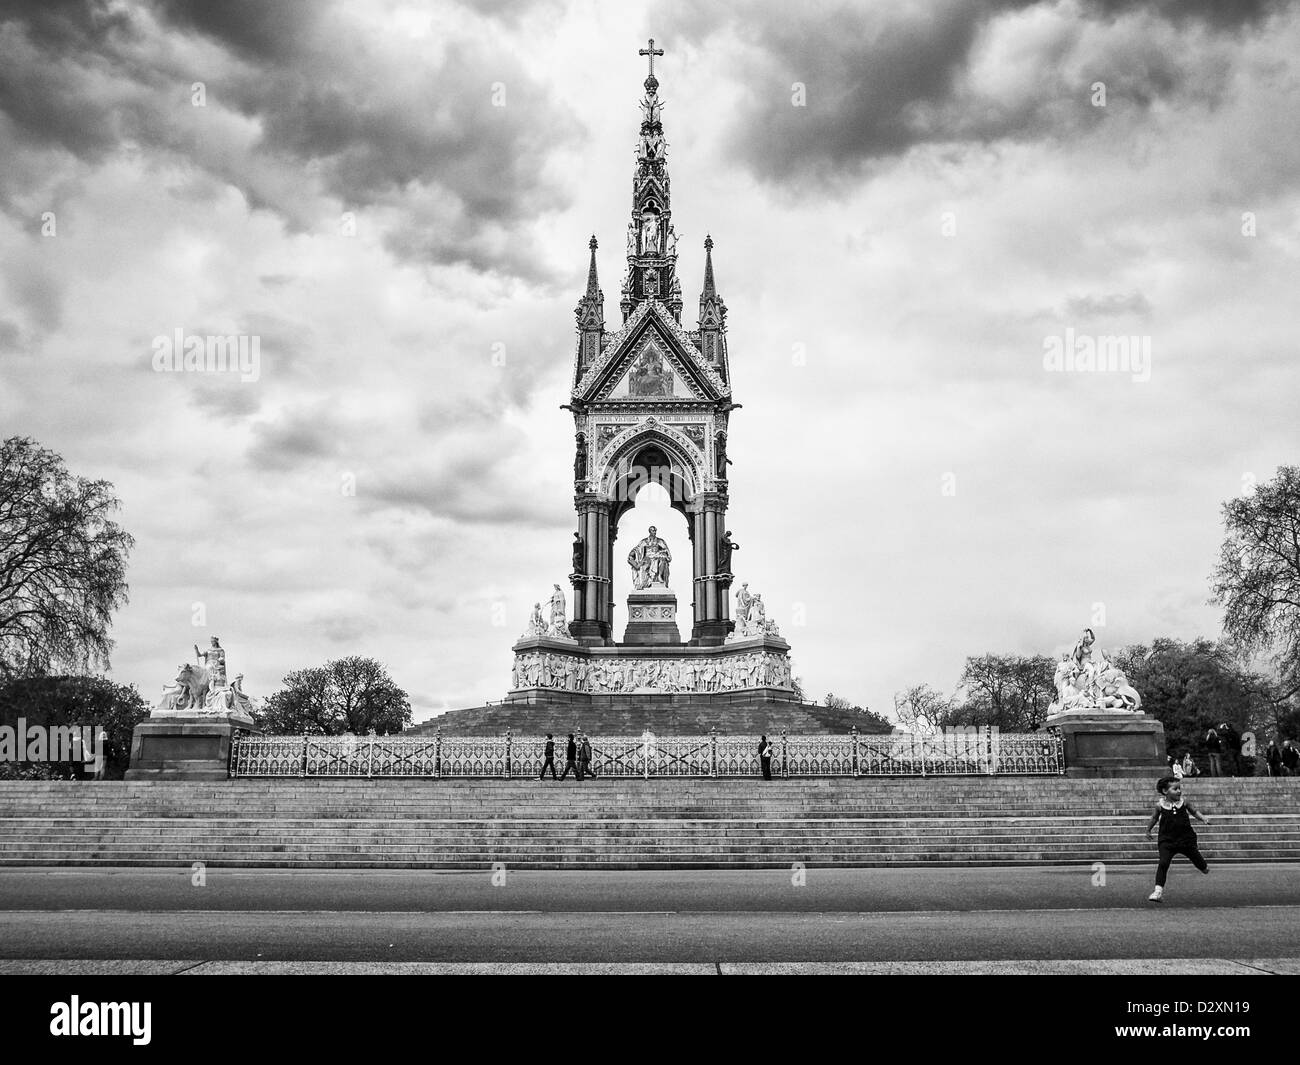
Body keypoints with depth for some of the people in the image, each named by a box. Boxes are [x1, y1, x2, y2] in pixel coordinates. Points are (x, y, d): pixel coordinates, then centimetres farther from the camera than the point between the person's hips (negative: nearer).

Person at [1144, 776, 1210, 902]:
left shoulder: (1183, 802, -4)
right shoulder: (1160, 805, -5)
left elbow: (1194, 812, 11)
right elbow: (1154, 818, 12)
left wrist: (1203, 819, -5)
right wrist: (1148, 830, 19)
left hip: (1186, 838, 1)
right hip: (1167, 839, -1)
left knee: (1196, 857, 16)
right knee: (1163, 863, -14)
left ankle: (1205, 867, 55)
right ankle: (1158, 890, -13)